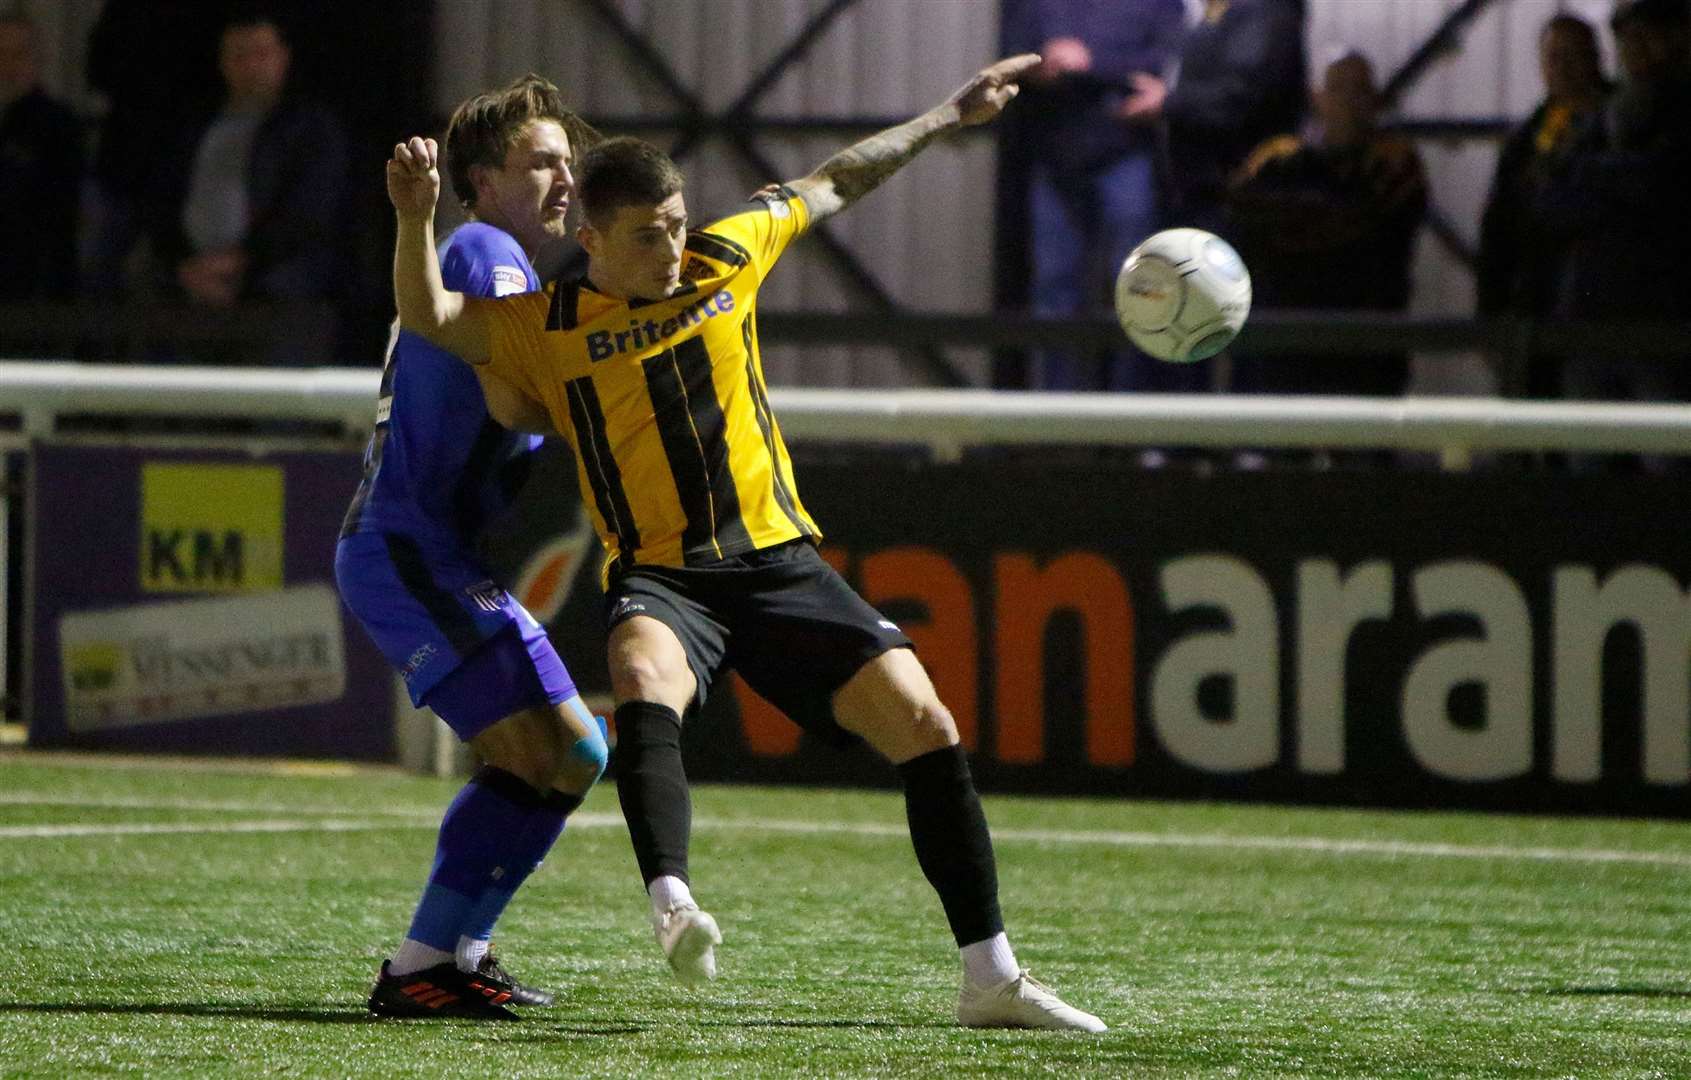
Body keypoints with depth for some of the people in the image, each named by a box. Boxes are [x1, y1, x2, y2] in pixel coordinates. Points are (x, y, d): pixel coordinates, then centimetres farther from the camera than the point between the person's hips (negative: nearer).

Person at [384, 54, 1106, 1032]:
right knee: (645, 681, -39)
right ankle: (674, 907, -54)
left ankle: (993, 978, 0)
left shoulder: (727, 257, 8)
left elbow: (835, 183, 21)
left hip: (778, 559, 3)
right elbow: (430, 317, -12)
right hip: (659, 577, -3)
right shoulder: (551, 329, 0)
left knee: (925, 725, -8)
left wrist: (950, 117, 28)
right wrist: (416, 218, -30)